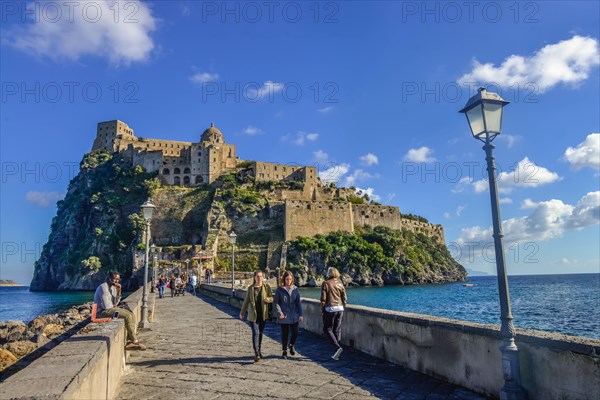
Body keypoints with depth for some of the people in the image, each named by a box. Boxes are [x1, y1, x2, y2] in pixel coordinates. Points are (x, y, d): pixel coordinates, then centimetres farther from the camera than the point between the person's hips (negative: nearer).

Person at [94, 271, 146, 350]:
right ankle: (135, 341, -12)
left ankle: (130, 341, -5)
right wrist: (113, 305, -3)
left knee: (132, 316, -3)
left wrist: (119, 292, -6)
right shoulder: (103, 287, -19)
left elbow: (115, 303, 8)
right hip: (102, 311, -10)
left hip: (110, 308, 10)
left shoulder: (113, 287, 10)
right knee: (127, 316, -22)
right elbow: (106, 306, -24)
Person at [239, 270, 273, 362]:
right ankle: (256, 354, -12)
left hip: (263, 314, 1)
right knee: (255, 333, -11)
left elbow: (272, 298, 3)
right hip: (253, 314, -1)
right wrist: (242, 313, 16)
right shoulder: (250, 288, 1)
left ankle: (259, 350, 31)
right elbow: (246, 301, 11)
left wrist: (268, 299, -21)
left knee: (260, 333, 13)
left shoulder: (266, 287, 0)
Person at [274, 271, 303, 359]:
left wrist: (300, 314, 3)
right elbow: (276, 302, -3)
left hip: (294, 315, 2)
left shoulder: (295, 289, 4)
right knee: (285, 333, 5)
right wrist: (279, 312, -16)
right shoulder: (279, 290, -3)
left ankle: (291, 346, 31)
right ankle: (284, 351, 23)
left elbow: (298, 303, 8)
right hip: (284, 316, -2)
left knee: (295, 332, 1)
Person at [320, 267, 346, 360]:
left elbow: (323, 299, -8)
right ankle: (337, 353, 13)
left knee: (327, 329, 6)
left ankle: (337, 347, -12)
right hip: (340, 308, 5)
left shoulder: (325, 283, -6)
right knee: (337, 330, 10)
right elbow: (344, 298, 7)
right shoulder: (340, 283, 8)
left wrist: (322, 310, 2)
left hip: (330, 308, -5)